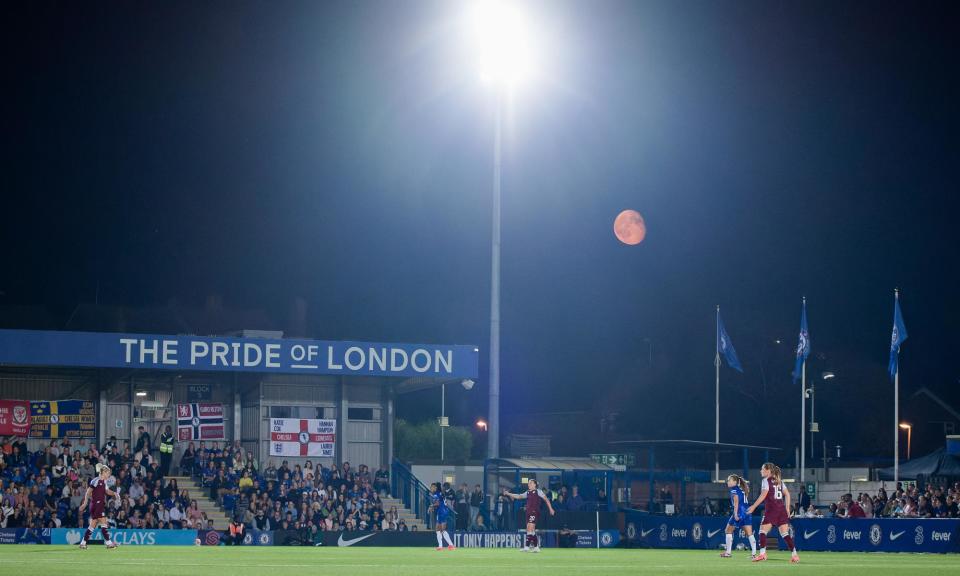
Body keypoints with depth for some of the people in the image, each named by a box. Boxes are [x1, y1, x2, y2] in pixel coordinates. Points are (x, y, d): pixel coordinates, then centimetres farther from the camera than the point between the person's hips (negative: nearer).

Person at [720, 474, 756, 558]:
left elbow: (736, 501, -15)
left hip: (739, 512, -7)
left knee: (729, 531, 7)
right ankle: (754, 552, -10)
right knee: (749, 533, 1)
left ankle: (728, 552, 6)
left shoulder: (734, 489, -4)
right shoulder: (742, 489, 20)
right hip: (747, 512, 7)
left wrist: (735, 514, -21)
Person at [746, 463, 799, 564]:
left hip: (771, 509, -7)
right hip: (781, 509, 7)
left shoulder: (766, 480, -3)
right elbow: (787, 494, 15)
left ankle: (762, 554, -8)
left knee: (763, 531, 0)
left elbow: (763, 495, -12)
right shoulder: (779, 481, 18)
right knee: (785, 533, 4)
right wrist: (787, 509, 17)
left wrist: (753, 506, -11)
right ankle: (794, 555, -4)